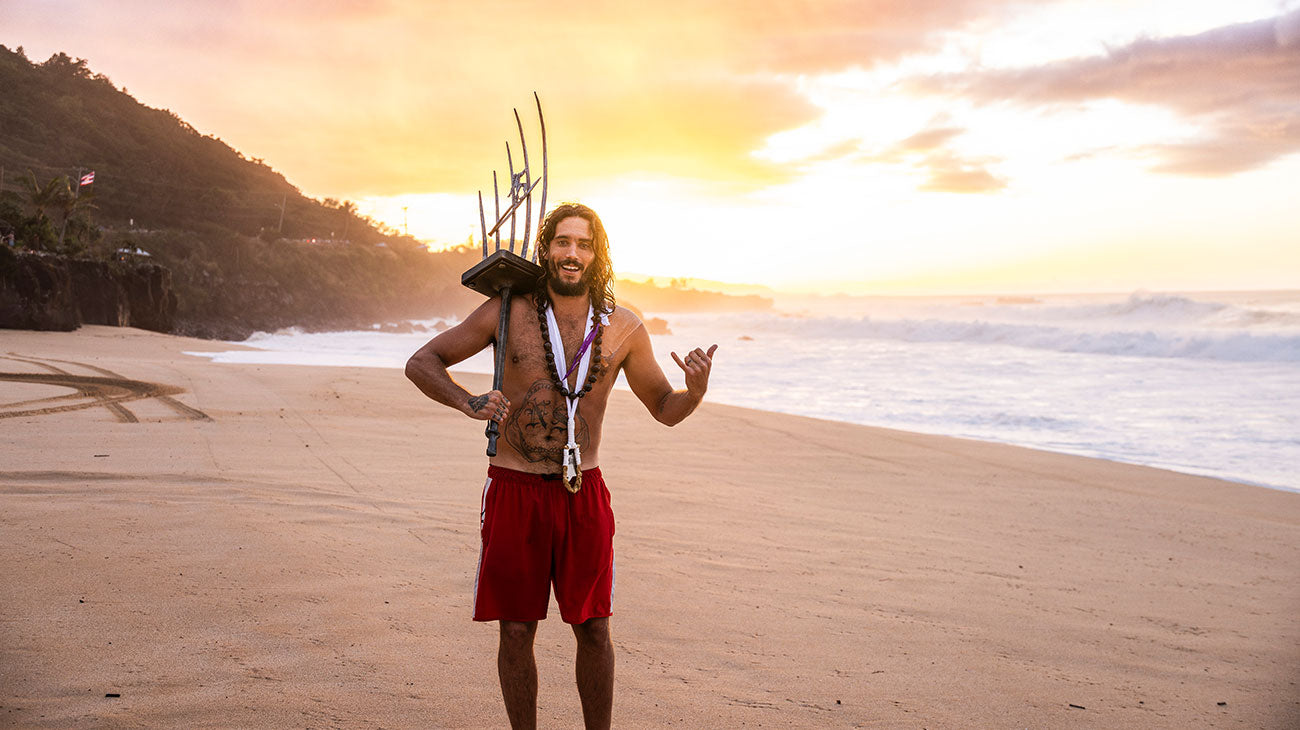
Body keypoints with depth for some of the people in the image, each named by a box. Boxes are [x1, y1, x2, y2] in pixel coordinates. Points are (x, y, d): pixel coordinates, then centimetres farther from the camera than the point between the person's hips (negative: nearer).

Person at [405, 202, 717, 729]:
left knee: (593, 628, 6)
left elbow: (666, 409, 11)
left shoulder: (623, 329, 2)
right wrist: (467, 402, -17)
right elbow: (421, 363, 3)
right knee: (516, 630, 6)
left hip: (583, 492, 1)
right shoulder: (508, 312, -3)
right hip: (514, 489, -1)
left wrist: (696, 390, -13)